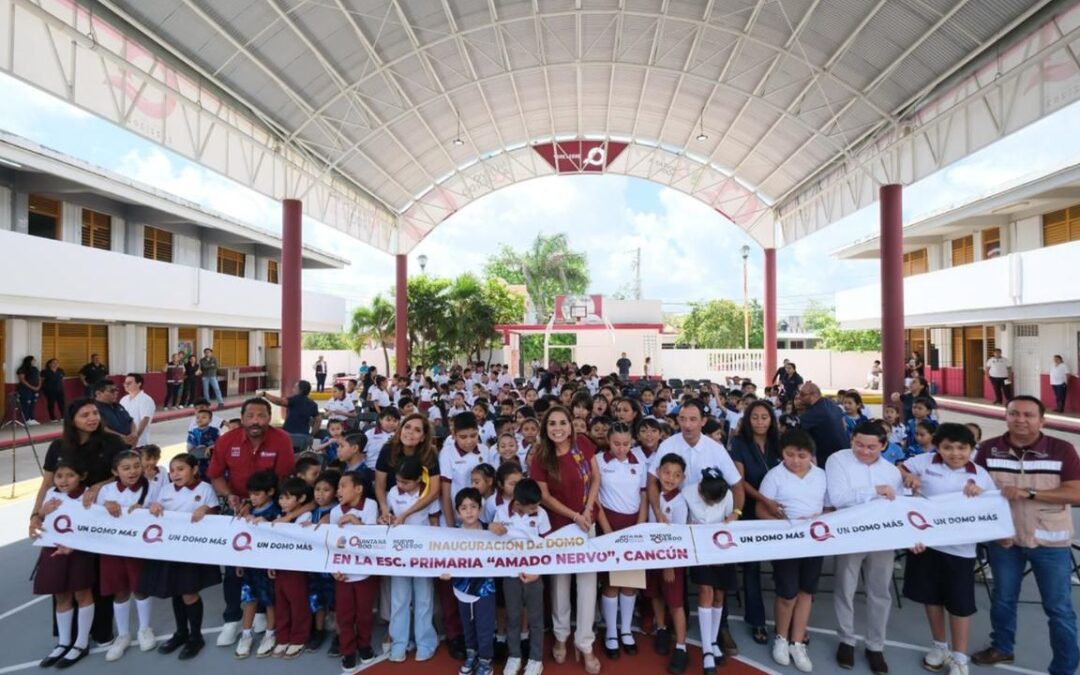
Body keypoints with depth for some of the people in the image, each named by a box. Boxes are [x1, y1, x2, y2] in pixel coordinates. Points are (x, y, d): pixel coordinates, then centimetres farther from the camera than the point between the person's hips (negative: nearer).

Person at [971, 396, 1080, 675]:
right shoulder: (988, 449, -7)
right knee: (1003, 599, 19)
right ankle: (1002, 647, 40)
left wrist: (1027, 493, -26)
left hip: (1050, 542, -2)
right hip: (1003, 539, 2)